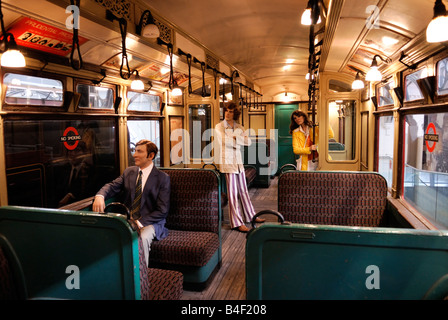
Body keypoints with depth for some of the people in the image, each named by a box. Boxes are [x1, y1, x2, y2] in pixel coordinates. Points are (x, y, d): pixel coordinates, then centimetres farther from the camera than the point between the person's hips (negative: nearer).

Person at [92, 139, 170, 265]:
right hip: (128, 219, 4)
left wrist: (139, 223, -20)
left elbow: (162, 210, -10)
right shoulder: (128, 172, 11)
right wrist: (100, 196, -24)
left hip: (149, 222, -4)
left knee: (143, 237, -36)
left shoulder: (163, 178, -5)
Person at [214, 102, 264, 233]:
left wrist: (235, 137, -13)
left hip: (238, 160, 6)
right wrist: (240, 140, -5)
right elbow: (225, 141, -17)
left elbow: (249, 142, 0)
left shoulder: (239, 127, 12)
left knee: (243, 190, 15)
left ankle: (250, 215, 29)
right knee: (232, 192, -5)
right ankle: (237, 223, 0)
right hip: (227, 161, -5)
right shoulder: (219, 127, -3)